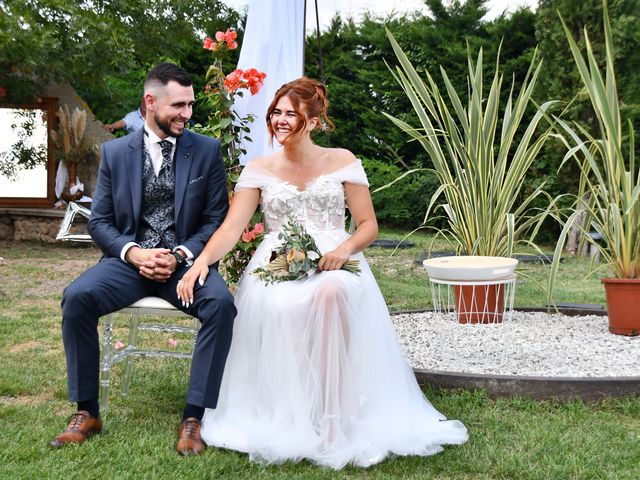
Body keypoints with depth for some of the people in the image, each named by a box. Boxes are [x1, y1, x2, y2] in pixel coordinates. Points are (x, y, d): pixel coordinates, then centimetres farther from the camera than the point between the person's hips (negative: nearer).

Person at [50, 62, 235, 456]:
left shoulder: (207, 150, 3)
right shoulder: (115, 152, 6)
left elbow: (216, 219, 2)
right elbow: (100, 221, 6)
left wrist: (180, 255, -14)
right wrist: (134, 253, -13)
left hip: (185, 261, -1)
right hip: (130, 259, 1)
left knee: (221, 303, -32)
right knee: (77, 297, -26)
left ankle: (194, 418, -22)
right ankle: (87, 412, -10)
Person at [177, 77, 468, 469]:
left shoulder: (342, 161, 6)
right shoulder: (260, 170, 9)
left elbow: (369, 226, 5)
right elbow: (232, 227, -2)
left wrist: (345, 249, -17)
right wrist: (203, 260, -21)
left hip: (333, 266, -1)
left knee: (331, 292, -38)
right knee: (276, 307, -35)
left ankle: (335, 418, -32)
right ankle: (286, 420, -20)